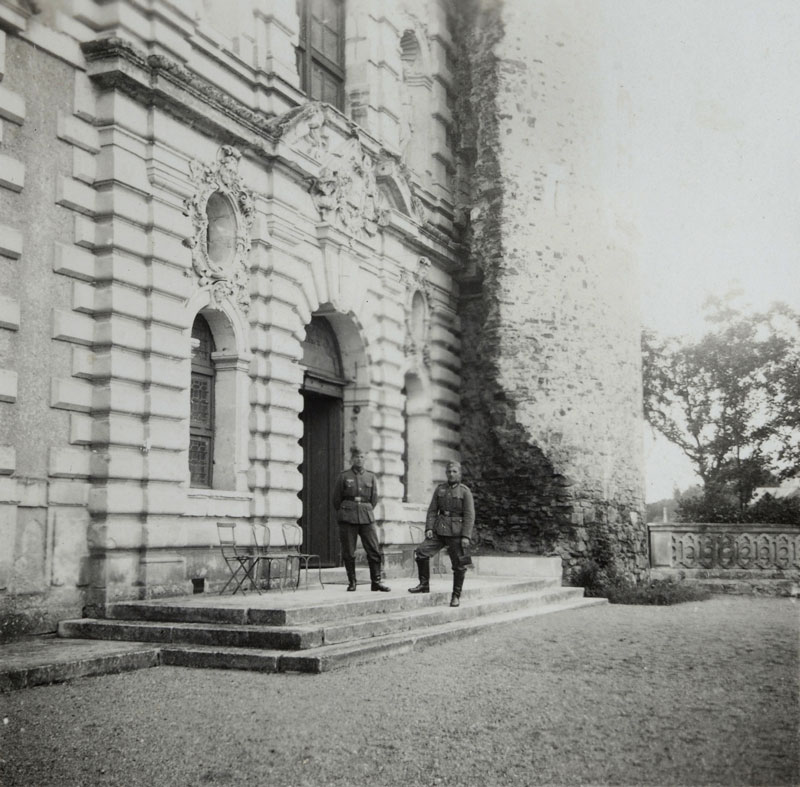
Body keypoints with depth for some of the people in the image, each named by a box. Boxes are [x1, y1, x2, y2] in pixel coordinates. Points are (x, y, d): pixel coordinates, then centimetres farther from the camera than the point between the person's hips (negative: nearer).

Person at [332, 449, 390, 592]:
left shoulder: (371, 477, 10)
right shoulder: (344, 476, 3)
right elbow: (336, 499, 9)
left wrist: (367, 512, 13)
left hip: (367, 517, 2)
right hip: (347, 518, -2)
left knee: (374, 550, -3)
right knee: (348, 552, 0)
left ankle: (376, 581, 3)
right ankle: (351, 582, 11)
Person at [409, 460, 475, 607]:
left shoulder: (465, 491, -2)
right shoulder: (440, 489, 10)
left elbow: (469, 515, -7)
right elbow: (432, 511, 9)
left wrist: (466, 536, -15)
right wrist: (429, 528, -5)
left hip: (456, 532, -3)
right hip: (439, 530, 4)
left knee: (459, 565, 1)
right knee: (421, 552, -10)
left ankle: (456, 596, 15)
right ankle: (424, 585, 4)